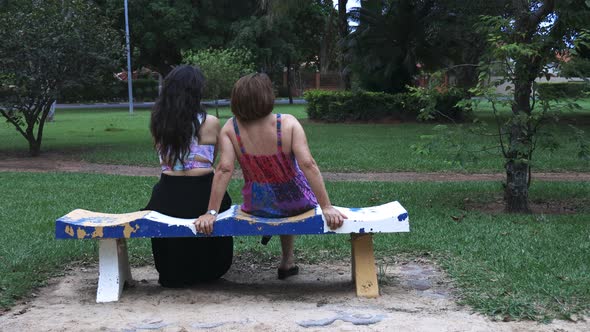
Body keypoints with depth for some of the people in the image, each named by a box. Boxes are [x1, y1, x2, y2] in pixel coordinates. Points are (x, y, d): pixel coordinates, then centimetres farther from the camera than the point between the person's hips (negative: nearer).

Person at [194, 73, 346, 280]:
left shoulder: (230, 128, -16)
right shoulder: (288, 124, -21)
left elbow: (224, 169, -23)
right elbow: (308, 165, -28)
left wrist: (211, 213, -21)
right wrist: (326, 207, -25)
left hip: (256, 207, 2)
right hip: (297, 204, -2)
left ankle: (288, 261, 48)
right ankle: (287, 262, 42)